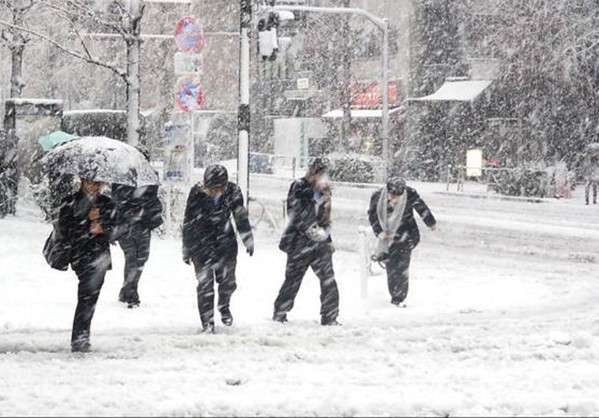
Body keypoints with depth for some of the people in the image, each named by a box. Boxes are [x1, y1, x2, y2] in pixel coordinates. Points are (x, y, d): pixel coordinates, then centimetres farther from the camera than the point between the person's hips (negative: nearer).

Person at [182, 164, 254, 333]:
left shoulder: (233, 191, -11)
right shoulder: (197, 194, -17)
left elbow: (241, 217, 4)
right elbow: (188, 222, -5)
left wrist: (248, 240, 9)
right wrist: (187, 249, 1)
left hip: (225, 242, 2)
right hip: (201, 243, -2)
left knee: (228, 281, 5)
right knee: (205, 284, -4)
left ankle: (224, 307, 36)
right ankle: (207, 322, 6)